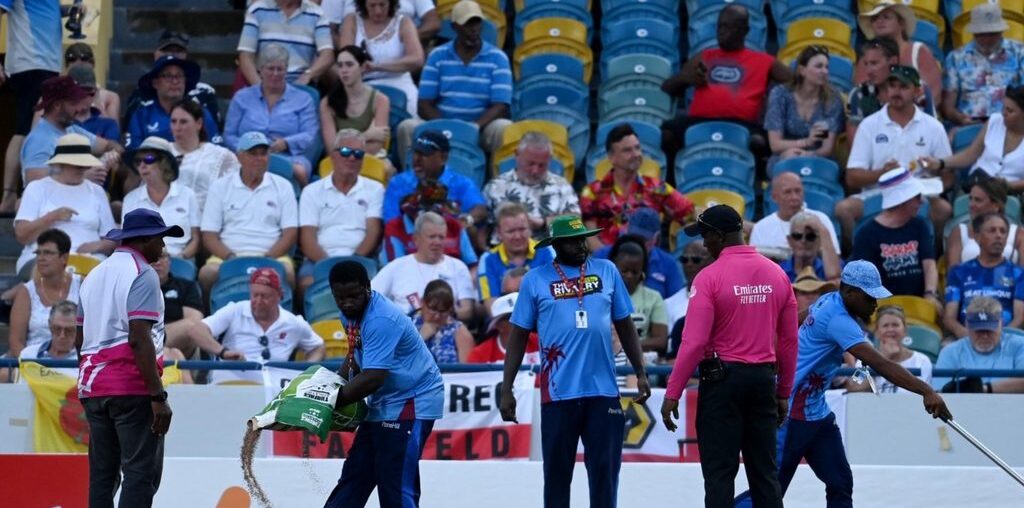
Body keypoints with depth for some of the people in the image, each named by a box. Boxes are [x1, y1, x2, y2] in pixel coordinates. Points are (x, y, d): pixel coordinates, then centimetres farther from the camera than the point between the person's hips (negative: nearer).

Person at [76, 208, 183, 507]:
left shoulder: (95, 275, 18)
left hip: (92, 389, 8)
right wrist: (159, 397, -18)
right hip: (132, 388, -8)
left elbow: (79, 339, 21)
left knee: (102, 475, 10)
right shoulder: (142, 274, -8)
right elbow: (139, 339, -17)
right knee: (141, 474, -9)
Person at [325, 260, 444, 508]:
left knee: (396, 487, -13)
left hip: (411, 401, -10)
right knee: (354, 476, 14)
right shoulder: (351, 312, 3)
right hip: (382, 403, 10)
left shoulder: (381, 320, -27)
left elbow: (373, 378, -31)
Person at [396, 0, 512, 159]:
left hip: (481, 126, -1)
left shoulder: (497, 58, 2)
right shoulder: (438, 56, 6)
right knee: (408, 127, -27)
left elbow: (501, 106, -6)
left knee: (504, 129, -33)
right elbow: (424, 105, 2)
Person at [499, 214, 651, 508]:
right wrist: (506, 390, 0)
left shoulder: (607, 272, 8)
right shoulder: (536, 280, 2)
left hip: (603, 391, 1)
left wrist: (640, 373, 7)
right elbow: (519, 337, 5)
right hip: (558, 393, -1)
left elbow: (625, 326, 13)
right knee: (557, 471, 6)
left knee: (605, 471, 4)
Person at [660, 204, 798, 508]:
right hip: (763, 379, 5)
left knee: (719, 472, -1)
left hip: (722, 379, -5)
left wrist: (673, 393, -10)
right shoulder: (777, 275, 5)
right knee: (764, 471, 11)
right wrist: (783, 392, 18)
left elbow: (694, 342, -15)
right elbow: (788, 340, 9)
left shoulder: (710, 277, -12)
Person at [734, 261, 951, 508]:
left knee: (840, 483, 5)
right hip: (791, 414, -10)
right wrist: (926, 392, -38)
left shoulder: (830, 302, 5)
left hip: (816, 411, 10)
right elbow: (879, 364, -33)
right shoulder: (837, 319, -24)